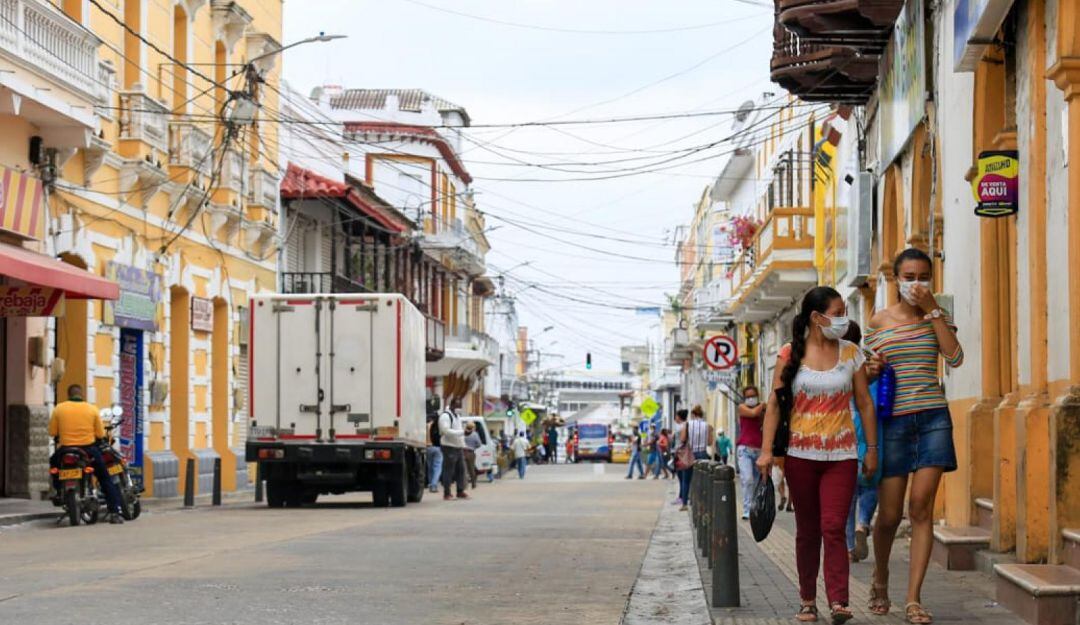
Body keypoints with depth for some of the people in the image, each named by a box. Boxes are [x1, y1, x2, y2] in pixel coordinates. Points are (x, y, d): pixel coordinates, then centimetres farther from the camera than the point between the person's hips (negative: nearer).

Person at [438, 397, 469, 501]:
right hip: (449, 447, -9)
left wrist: (463, 446, 18)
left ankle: (460, 491, 17)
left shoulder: (457, 416, 19)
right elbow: (446, 431, -23)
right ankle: (446, 493, -3)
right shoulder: (445, 416, -12)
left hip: (459, 447, 9)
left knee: (461, 470, 9)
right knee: (448, 471, -7)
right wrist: (462, 432, -26)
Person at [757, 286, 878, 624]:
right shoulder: (790, 354, 0)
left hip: (841, 456, 0)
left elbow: (864, 403, 8)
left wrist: (872, 449, 6)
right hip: (801, 454, 0)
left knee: (834, 528, -12)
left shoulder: (851, 353, 4)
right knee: (807, 530, 8)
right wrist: (766, 450, -7)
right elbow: (775, 404, 0)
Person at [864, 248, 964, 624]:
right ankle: (880, 578, 30)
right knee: (889, 514, 2)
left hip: (933, 417, 0)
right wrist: (872, 368, -9)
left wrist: (932, 310, -11)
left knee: (921, 508, -9)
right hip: (893, 420, 0)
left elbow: (955, 358, -9)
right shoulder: (879, 320, 7)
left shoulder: (938, 316, 7)